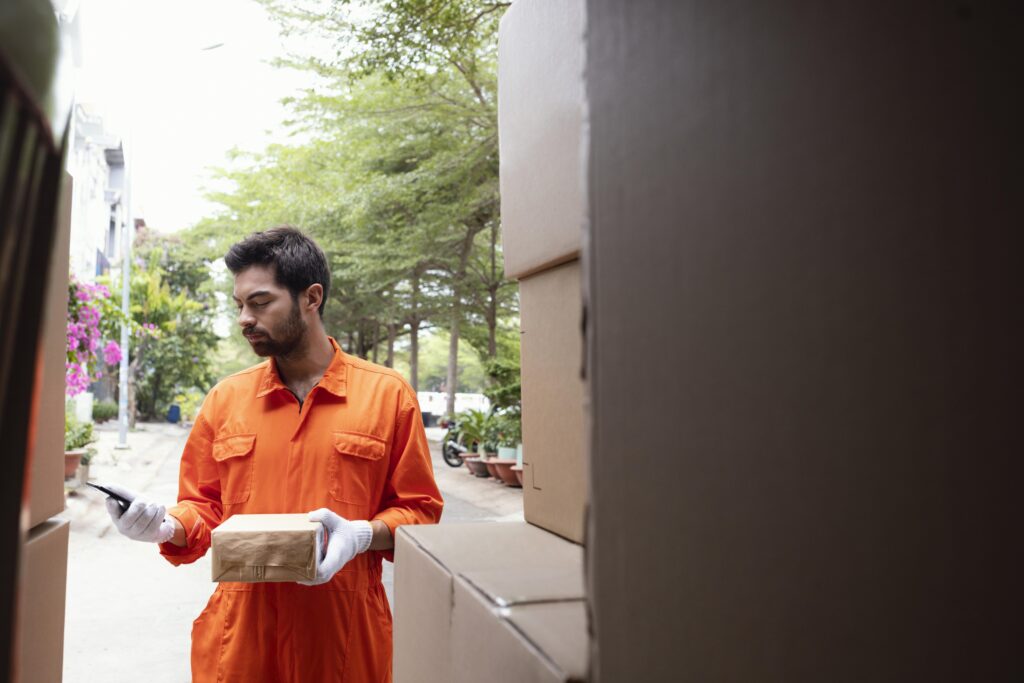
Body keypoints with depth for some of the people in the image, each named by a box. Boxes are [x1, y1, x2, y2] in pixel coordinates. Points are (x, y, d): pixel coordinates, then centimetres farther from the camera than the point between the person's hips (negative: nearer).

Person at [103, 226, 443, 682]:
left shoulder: (388, 394, -5)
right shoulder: (224, 399, 4)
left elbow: (418, 511, -2)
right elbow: (205, 509, 10)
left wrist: (364, 534, -18)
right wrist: (168, 527, -9)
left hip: (347, 629, -2)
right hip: (241, 629, 2)